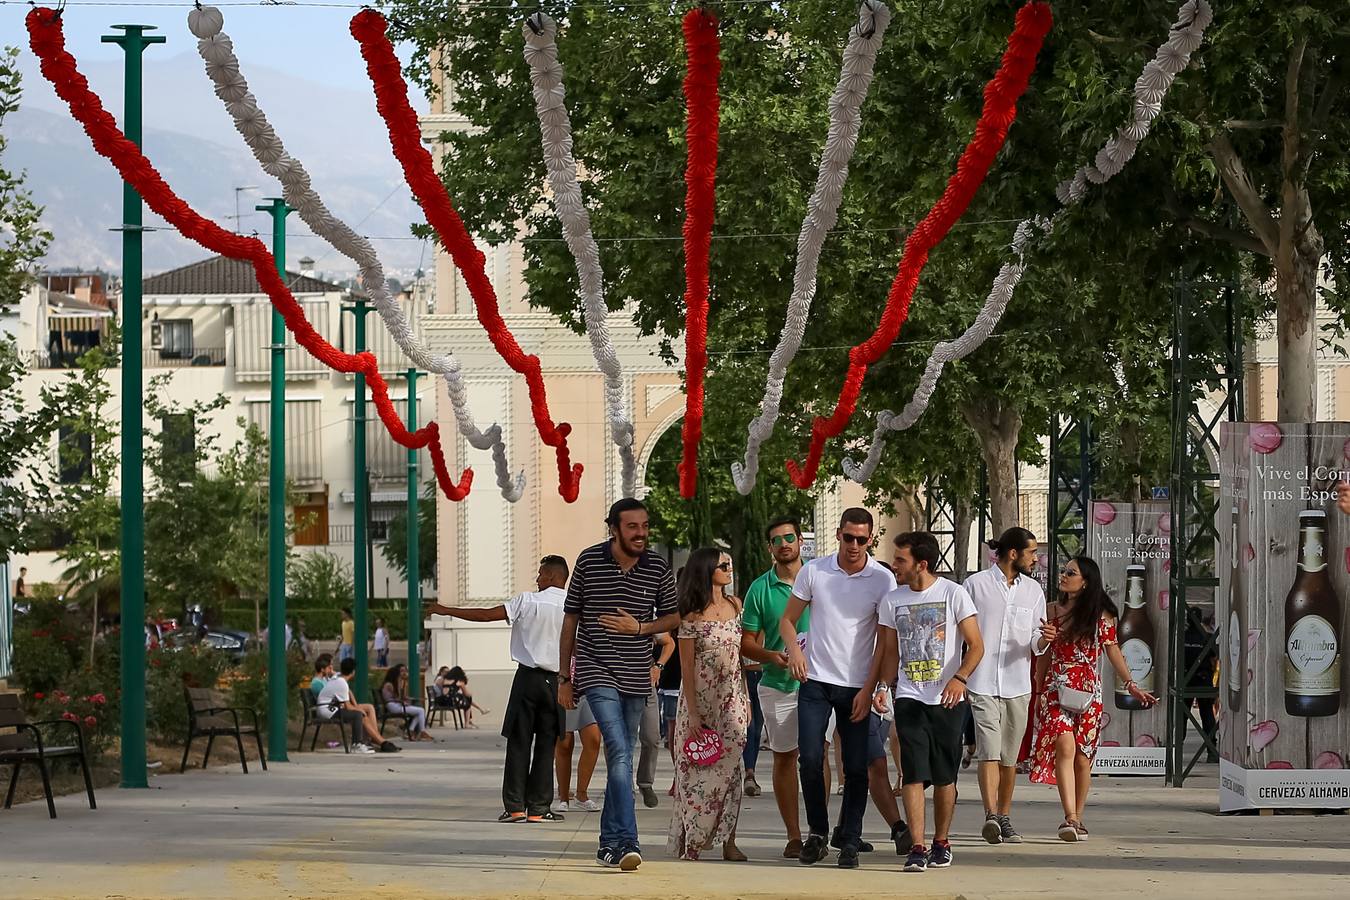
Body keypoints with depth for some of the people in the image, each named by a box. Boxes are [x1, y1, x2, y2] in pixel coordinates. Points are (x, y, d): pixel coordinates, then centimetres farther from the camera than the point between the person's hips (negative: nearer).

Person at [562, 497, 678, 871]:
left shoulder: (658, 569, 1)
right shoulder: (589, 561, -3)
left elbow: (673, 617, 12)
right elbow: (571, 619, 4)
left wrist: (639, 627, -9)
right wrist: (565, 677, 6)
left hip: (636, 676, 3)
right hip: (596, 672, -3)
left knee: (621, 760, 10)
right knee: (619, 753, -18)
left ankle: (610, 843, 19)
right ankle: (626, 842, -25)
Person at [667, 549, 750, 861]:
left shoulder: (734, 605, 8)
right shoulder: (692, 614, -7)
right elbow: (687, 666, -8)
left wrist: (746, 700, 11)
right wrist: (693, 714, -13)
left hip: (731, 699, 4)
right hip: (700, 698, -4)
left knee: (731, 766, -2)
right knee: (699, 770, -2)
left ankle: (728, 842, 0)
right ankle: (691, 843, 5)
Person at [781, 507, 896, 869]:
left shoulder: (883, 580, -3)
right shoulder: (813, 571, 2)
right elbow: (788, 619, 11)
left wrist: (868, 690, -8)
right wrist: (794, 651, -10)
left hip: (857, 687, -1)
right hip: (816, 681, 1)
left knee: (856, 768, 0)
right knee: (810, 759, -7)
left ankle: (850, 843, 6)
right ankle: (817, 834, 9)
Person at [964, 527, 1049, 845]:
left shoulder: (1033, 590, 11)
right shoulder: (976, 584, 0)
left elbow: (1035, 645, 10)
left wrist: (1044, 639, -13)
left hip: (1018, 687, 4)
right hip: (982, 684, -4)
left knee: (1010, 757, 8)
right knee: (990, 751, -16)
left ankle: (1004, 819, 18)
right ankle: (991, 816, -25)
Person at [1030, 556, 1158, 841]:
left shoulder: (1101, 615, 4)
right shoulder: (1053, 611, 9)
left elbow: (1113, 651, 2)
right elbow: (1045, 655, 14)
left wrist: (1131, 685, -10)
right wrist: (1037, 690, 11)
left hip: (1089, 689, 0)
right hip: (1056, 686, 0)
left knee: (1082, 757, 2)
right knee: (1064, 746, -19)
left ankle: (1076, 820, 16)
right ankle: (1071, 818, -27)